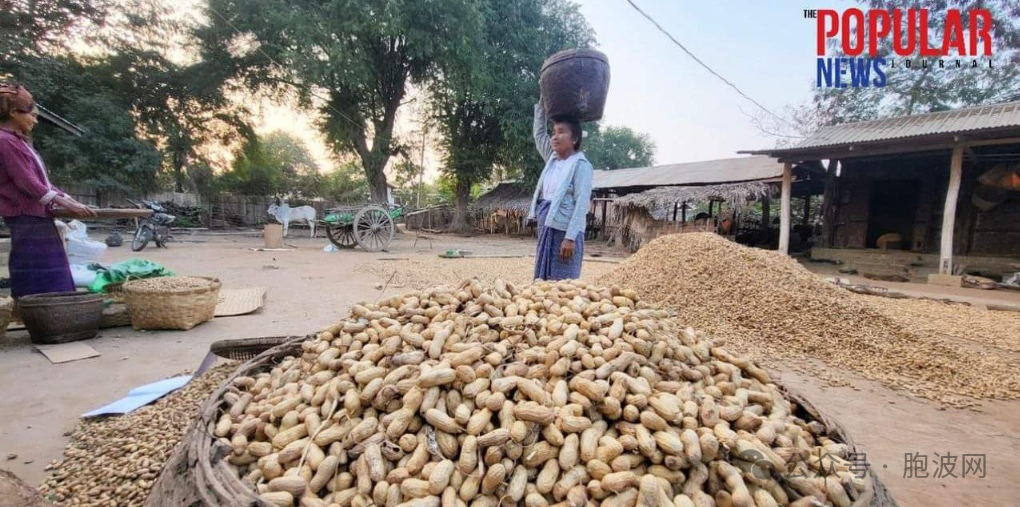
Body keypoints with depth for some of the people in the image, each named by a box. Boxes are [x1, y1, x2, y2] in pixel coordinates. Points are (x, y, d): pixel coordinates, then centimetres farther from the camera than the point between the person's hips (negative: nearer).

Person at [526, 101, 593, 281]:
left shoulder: (581, 165, -9)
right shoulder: (552, 159, 12)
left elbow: (582, 204, -15)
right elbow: (539, 134, 25)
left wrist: (570, 237, -20)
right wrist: (541, 104, 19)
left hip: (564, 230, -8)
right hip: (546, 228, 8)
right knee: (543, 280, 11)